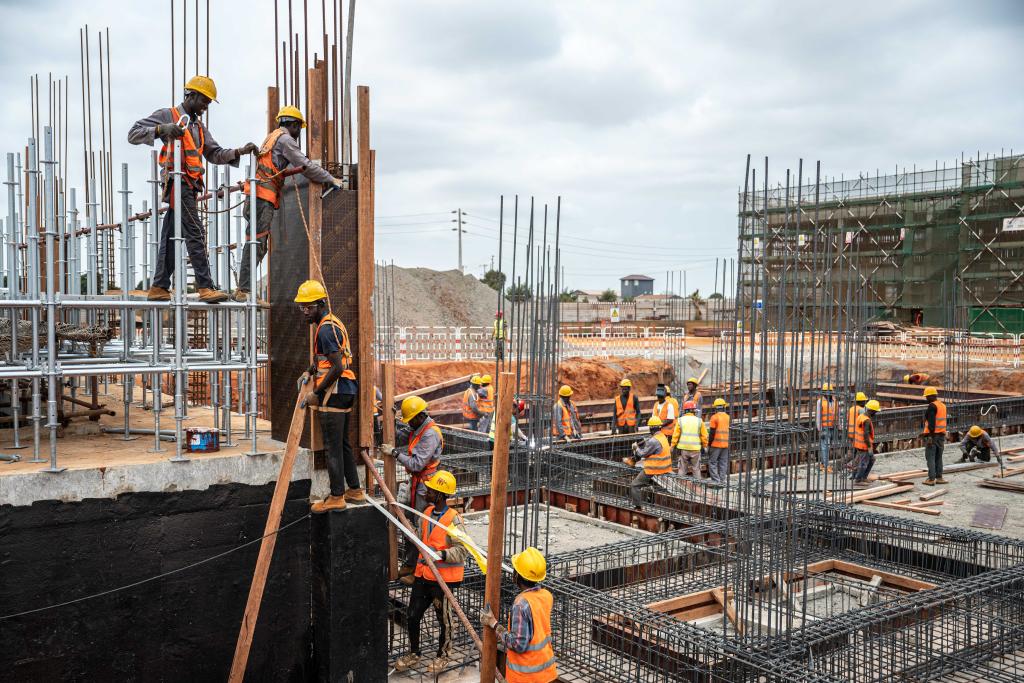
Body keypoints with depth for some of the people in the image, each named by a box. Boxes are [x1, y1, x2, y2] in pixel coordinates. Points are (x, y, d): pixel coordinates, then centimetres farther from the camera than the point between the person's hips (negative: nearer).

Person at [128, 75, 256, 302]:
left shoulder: (199, 125, 25)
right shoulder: (167, 115, 1)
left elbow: (215, 154, 19)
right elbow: (134, 134, -6)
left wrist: (240, 151, 4)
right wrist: (161, 130, -23)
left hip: (189, 186, 8)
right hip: (178, 182, -8)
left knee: (171, 236, 8)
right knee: (195, 234, -15)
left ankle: (159, 288, 11)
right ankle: (206, 288, -18)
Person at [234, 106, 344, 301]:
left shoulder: (272, 137, 27)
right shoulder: (285, 139, -4)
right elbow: (305, 166, -9)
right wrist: (331, 179, -2)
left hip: (257, 197, 10)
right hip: (263, 198, -10)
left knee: (259, 246, 8)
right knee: (256, 244, -14)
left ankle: (243, 289, 6)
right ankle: (244, 289, -18)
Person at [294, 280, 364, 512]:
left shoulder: (326, 329, -15)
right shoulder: (332, 323, 17)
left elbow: (337, 368, -22)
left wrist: (316, 393, -15)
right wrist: (309, 372, 15)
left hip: (334, 392, -10)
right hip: (345, 391, 10)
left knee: (333, 446, -5)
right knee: (343, 443, 16)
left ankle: (336, 497, 0)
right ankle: (355, 490, 21)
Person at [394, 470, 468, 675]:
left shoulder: (453, 519, -17)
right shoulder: (427, 513, 6)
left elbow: (462, 550, -20)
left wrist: (441, 554, -30)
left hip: (443, 578, -7)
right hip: (423, 574, 7)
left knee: (444, 619, 10)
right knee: (412, 616, 12)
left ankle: (443, 656, 31)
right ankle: (414, 653, 32)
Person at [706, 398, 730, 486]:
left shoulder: (715, 417, -9)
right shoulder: (728, 417, 9)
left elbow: (712, 432, -11)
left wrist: (709, 444, -5)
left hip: (716, 444, -5)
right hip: (726, 444, 5)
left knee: (712, 462, 1)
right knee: (723, 463, 10)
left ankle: (716, 481, -6)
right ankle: (723, 481, 10)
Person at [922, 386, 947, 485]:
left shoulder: (932, 406, -13)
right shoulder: (943, 405, 14)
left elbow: (931, 422, -21)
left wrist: (930, 436, -21)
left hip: (932, 435, -8)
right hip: (941, 435, 8)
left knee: (930, 457, -5)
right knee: (938, 457, 14)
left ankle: (931, 479, -7)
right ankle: (939, 477, 16)